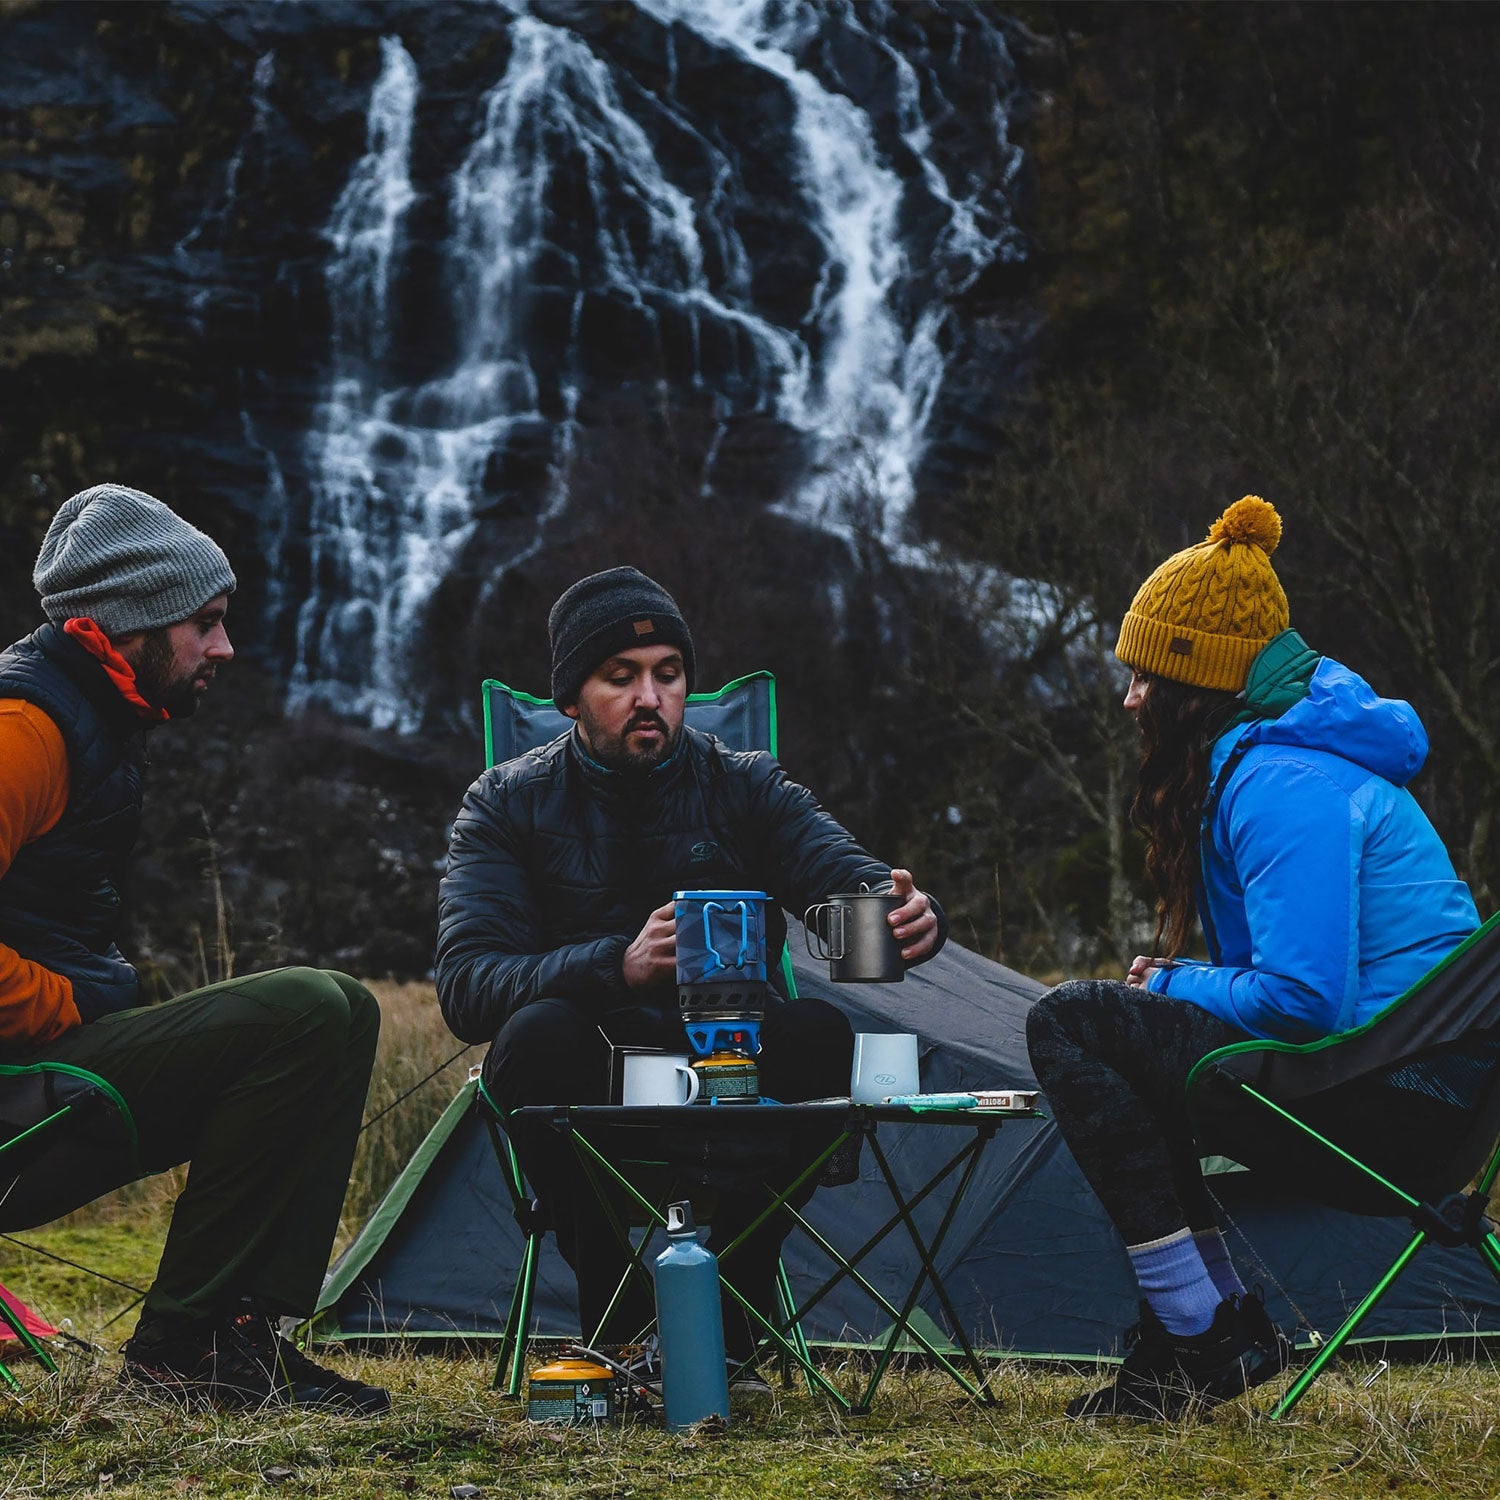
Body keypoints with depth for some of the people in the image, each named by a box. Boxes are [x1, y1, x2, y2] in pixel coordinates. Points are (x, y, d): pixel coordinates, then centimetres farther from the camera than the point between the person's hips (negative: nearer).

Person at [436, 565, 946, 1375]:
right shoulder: (507, 805, 0)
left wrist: (909, 913, -39)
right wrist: (618, 967, -33)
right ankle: (612, 1307, -17)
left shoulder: (747, 787, 5)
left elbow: (849, 877, -12)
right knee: (540, 1032, -33)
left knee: (816, 1032, -29)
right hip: (588, 1106, -1)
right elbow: (466, 986, -14)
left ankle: (731, 1299, -14)